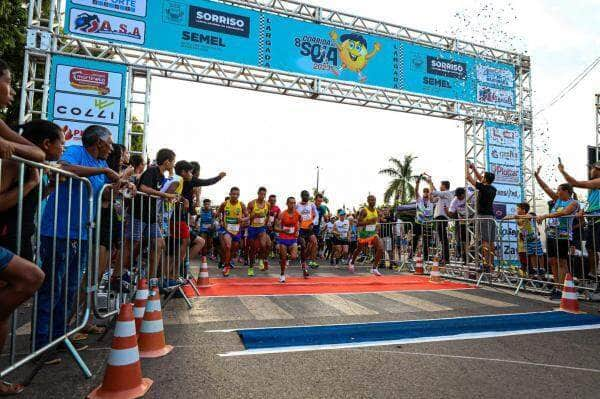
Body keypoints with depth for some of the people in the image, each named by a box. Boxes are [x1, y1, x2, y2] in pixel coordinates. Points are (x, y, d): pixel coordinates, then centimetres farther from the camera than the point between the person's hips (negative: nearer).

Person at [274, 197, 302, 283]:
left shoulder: (298, 214, -4)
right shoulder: (282, 214, -12)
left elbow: (300, 224, 16)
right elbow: (276, 228, -13)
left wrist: (298, 231, 1)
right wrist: (283, 230, -31)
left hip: (293, 238, 2)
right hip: (283, 238, -2)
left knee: (294, 257, -12)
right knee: (283, 258, 3)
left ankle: (287, 258, 25)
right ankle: (282, 274, 25)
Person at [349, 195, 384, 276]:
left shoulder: (376, 210, 2)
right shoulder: (363, 211, -18)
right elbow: (358, 224, -23)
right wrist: (369, 221, -33)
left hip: (373, 234, 4)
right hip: (364, 234, -4)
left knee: (380, 248, -18)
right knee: (359, 250, 16)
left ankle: (374, 268, -9)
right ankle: (352, 262, 47)